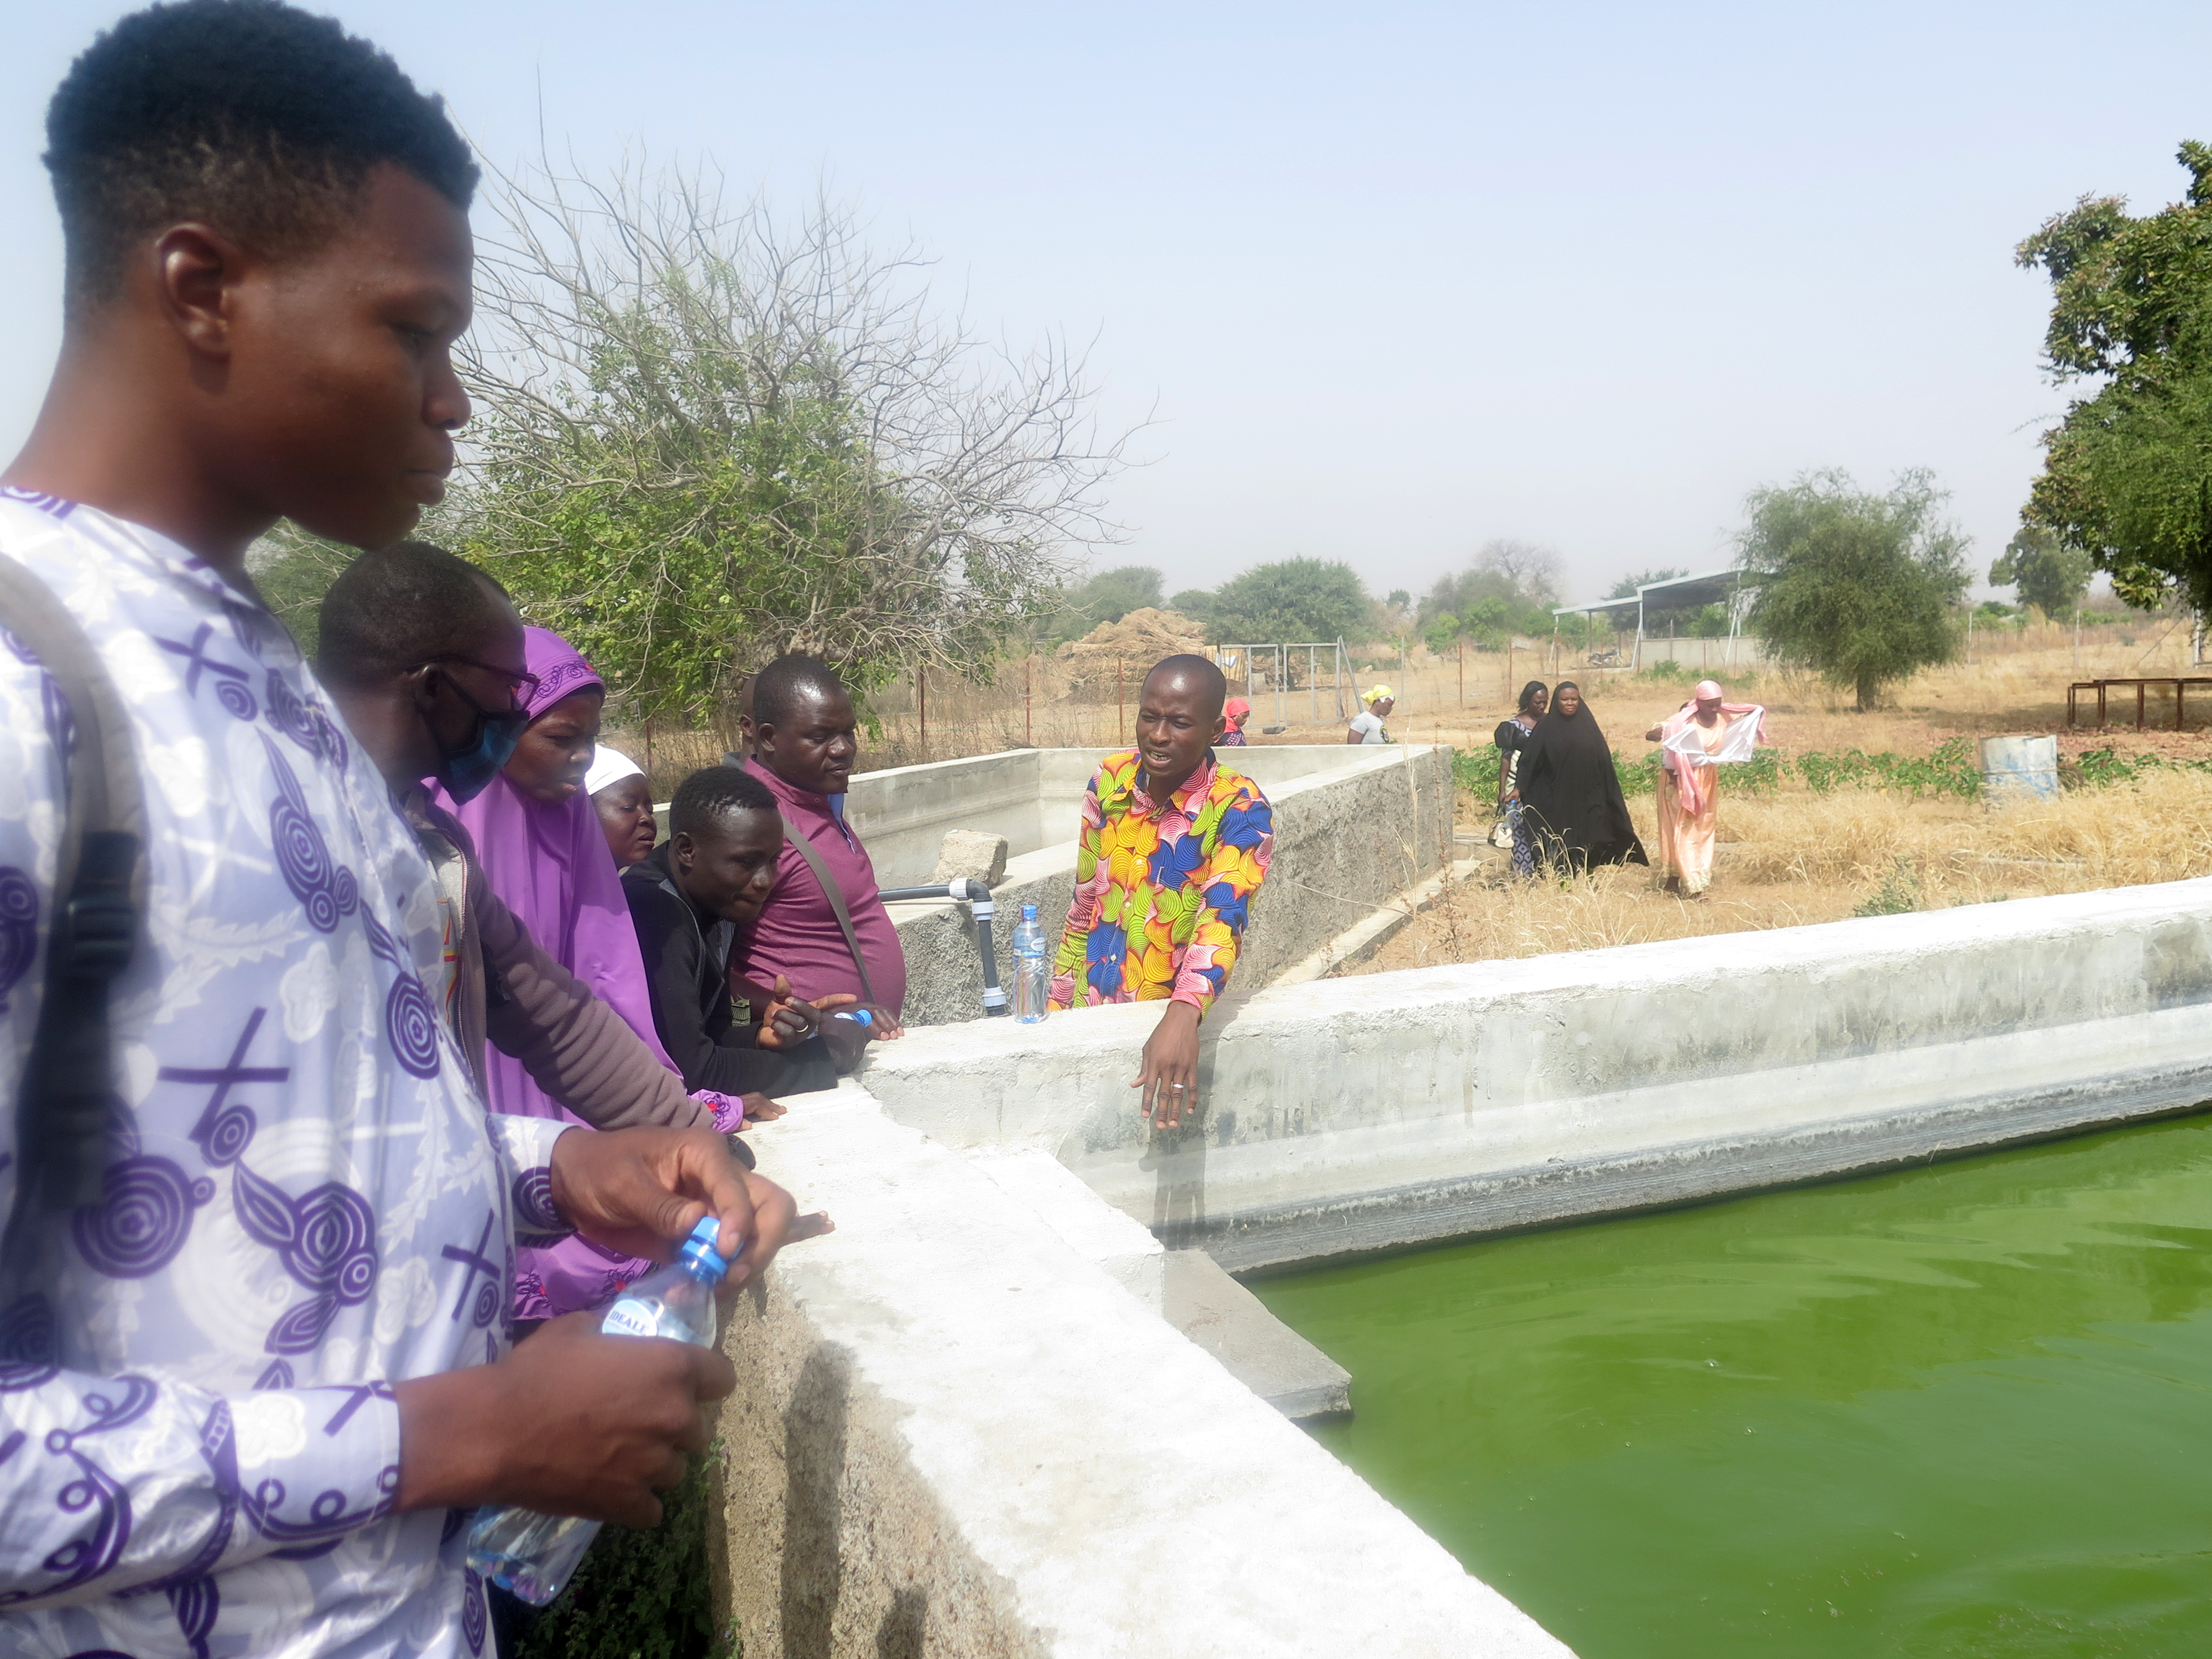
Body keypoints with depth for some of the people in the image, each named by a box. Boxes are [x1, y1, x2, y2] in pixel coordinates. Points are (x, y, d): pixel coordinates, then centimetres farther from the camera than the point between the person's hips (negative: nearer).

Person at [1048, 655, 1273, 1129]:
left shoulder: (1240, 808, -17)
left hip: (1173, 1023, -4)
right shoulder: (1109, 779, -3)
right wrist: (1058, 1004, 10)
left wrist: (1182, 1016, -47)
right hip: (1090, 1014, 4)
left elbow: (1223, 917, -31)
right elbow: (1084, 904, 8)